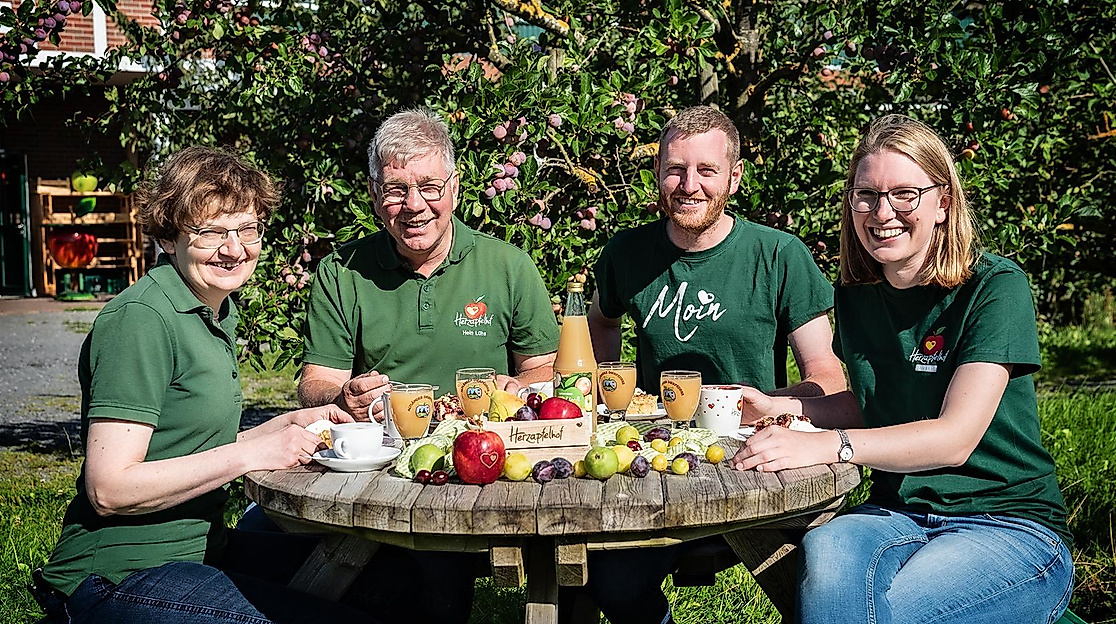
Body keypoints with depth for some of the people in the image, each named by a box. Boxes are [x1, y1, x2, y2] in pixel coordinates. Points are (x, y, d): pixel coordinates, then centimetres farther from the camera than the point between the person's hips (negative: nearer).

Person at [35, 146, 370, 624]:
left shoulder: (218, 310, 12)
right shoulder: (140, 319, -17)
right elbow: (109, 490, -21)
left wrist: (290, 424, 4)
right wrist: (250, 453, -22)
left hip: (196, 547, 9)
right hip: (118, 578, -9)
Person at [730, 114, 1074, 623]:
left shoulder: (995, 287, -10)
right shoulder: (856, 295, 6)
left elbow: (955, 436, -20)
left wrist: (823, 445, -32)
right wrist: (777, 407, 6)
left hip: (1011, 525, -4)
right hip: (900, 516, 4)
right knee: (824, 553, -31)